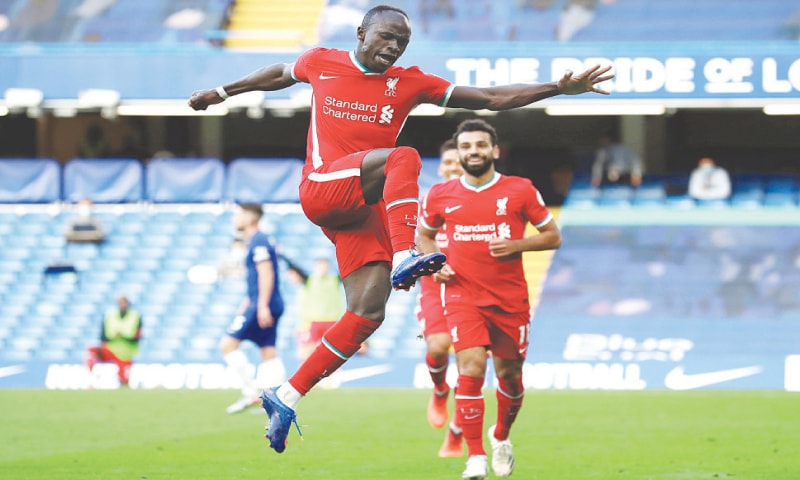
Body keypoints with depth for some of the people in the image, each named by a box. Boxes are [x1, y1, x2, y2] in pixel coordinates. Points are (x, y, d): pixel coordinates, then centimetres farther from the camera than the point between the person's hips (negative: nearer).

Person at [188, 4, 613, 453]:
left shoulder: (411, 83, 9)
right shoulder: (321, 63, 6)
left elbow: (492, 98, 7)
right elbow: (280, 74, 29)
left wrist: (559, 88, 0)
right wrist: (223, 92, 40)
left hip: (365, 206, 4)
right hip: (322, 188, -4)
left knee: (368, 312, -10)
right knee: (404, 157, -30)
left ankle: (286, 398, -3)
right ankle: (404, 257, -47)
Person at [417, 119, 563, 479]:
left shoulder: (520, 190, -2)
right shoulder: (441, 196, 3)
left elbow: (553, 236, 3)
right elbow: (423, 235, 20)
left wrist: (516, 245, -14)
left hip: (511, 300, 1)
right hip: (464, 297, -1)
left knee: (509, 374, 9)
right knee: (471, 370, -18)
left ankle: (501, 437, 39)